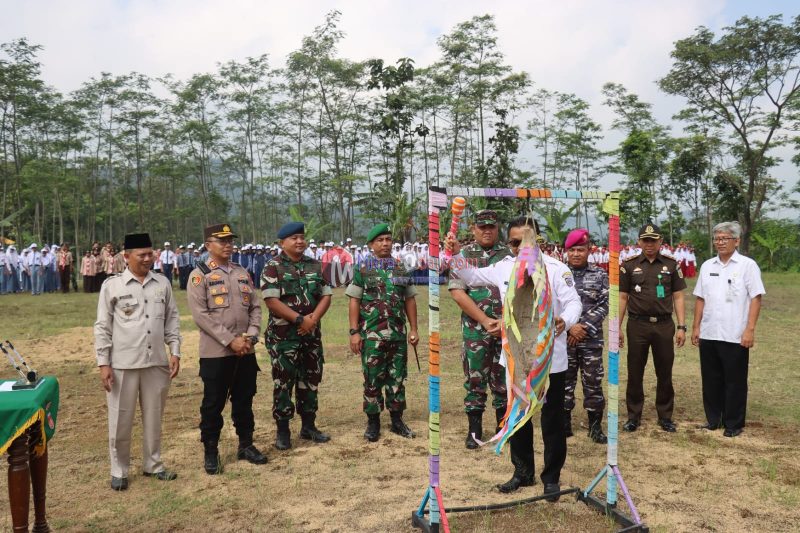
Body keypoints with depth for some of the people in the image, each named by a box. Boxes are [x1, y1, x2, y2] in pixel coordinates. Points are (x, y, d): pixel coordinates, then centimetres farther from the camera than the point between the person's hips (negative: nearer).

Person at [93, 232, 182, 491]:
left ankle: (153, 465, 29)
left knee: (154, 417, 14)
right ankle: (119, 471, 24)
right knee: (120, 421, 7)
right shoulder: (112, 285, -4)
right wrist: (103, 363, -6)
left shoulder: (162, 284, 6)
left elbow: (172, 320, 10)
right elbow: (102, 327, -2)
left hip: (156, 362, 3)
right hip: (123, 364, -3)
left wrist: (175, 352, 3)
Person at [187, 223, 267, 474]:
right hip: (215, 352, -5)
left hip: (246, 351, 5)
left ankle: (246, 445, 28)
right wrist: (230, 341, -17)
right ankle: (210, 452, 19)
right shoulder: (199, 275, -5)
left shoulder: (243, 273, 12)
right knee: (213, 404, 5)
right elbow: (200, 315, -13)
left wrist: (250, 336, -6)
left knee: (244, 401, 14)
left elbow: (255, 308, 10)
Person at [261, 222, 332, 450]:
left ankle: (309, 426, 24)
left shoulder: (315, 266, 9)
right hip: (283, 335, -5)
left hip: (312, 333, 5)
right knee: (283, 383, 1)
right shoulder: (273, 267, -6)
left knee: (311, 380, 11)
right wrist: (299, 319, -17)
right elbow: (271, 301, -15)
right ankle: (283, 431, 12)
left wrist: (313, 319, -11)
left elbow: (326, 296, 6)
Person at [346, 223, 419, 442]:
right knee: (372, 380, 4)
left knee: (397, 379, 10)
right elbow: (354, 302, -3)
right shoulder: (362, 270, -1)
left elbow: (410, 300, 12)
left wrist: (413, 329, 8)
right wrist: (354, 332, -9)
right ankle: (373, 422, 17)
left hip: (398, 334, 3)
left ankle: (397, 420, 22)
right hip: (371, 335, -3)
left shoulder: (402, 270, 10)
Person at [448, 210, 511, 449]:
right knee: (475, 380, 5)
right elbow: (457, 292, -7)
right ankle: (474, 430, 17)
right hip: (475, 329, -1)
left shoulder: (510, 255, 5)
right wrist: (485, 320, -12)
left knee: (504, 380, 9)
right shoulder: (463, 255, 2)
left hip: (507, 328, 1)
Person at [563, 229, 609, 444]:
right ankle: (564, 424, 19)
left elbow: (604, 305, -2)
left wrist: (585, 327, -12)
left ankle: (595, 426, 17)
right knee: (564, 382, 7)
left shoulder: (600, 274, 4)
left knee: (593, 382, 4)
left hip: (592, 339, 0)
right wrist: (570, 327, -12)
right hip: (563, 337, 0)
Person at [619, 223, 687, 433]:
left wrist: (681, 327, -1)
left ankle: (665, 416, 21)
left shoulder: (671, 265, 5)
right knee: (635, 373, 6)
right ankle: (634, 416, 17)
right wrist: (617, 327, 0)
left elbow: (678, 297, 6)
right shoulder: (629, 265, 3)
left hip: (664, 325, 1)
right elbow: (622, 297, 4)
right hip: (637, 325, -1)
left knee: (664, 374, 8)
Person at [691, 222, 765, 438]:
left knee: (735, 382, 5)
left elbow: (755, 298, -7)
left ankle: (734, 424, 17)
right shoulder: (707, 266, 10)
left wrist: (750, 329, -13)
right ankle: (713, 418, 25)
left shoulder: (747, 265, -3)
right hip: (708, 335, 4)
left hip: (735, 336, -4)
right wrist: (696, 326, 9)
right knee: (711, 380, 12)